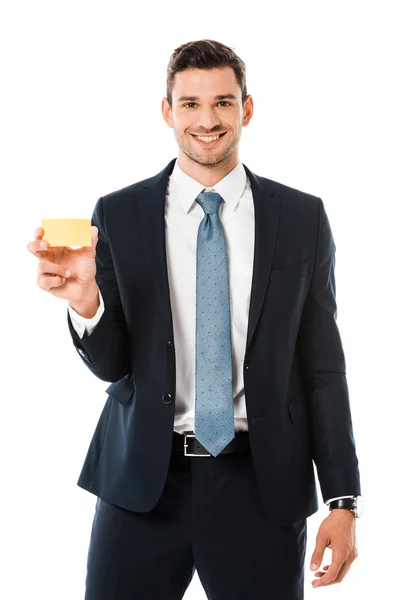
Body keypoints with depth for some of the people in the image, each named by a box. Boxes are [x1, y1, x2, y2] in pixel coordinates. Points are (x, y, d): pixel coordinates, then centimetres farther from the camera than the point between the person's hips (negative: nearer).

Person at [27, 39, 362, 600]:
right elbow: (111, 363, 2)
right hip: (143, 479, 0)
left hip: (262, 482, 0)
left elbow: (323, 367, 3)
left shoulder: (303, 218, 2)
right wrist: (84, 301, -19)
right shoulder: (117, 215, 1)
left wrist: (344, 500, -1)